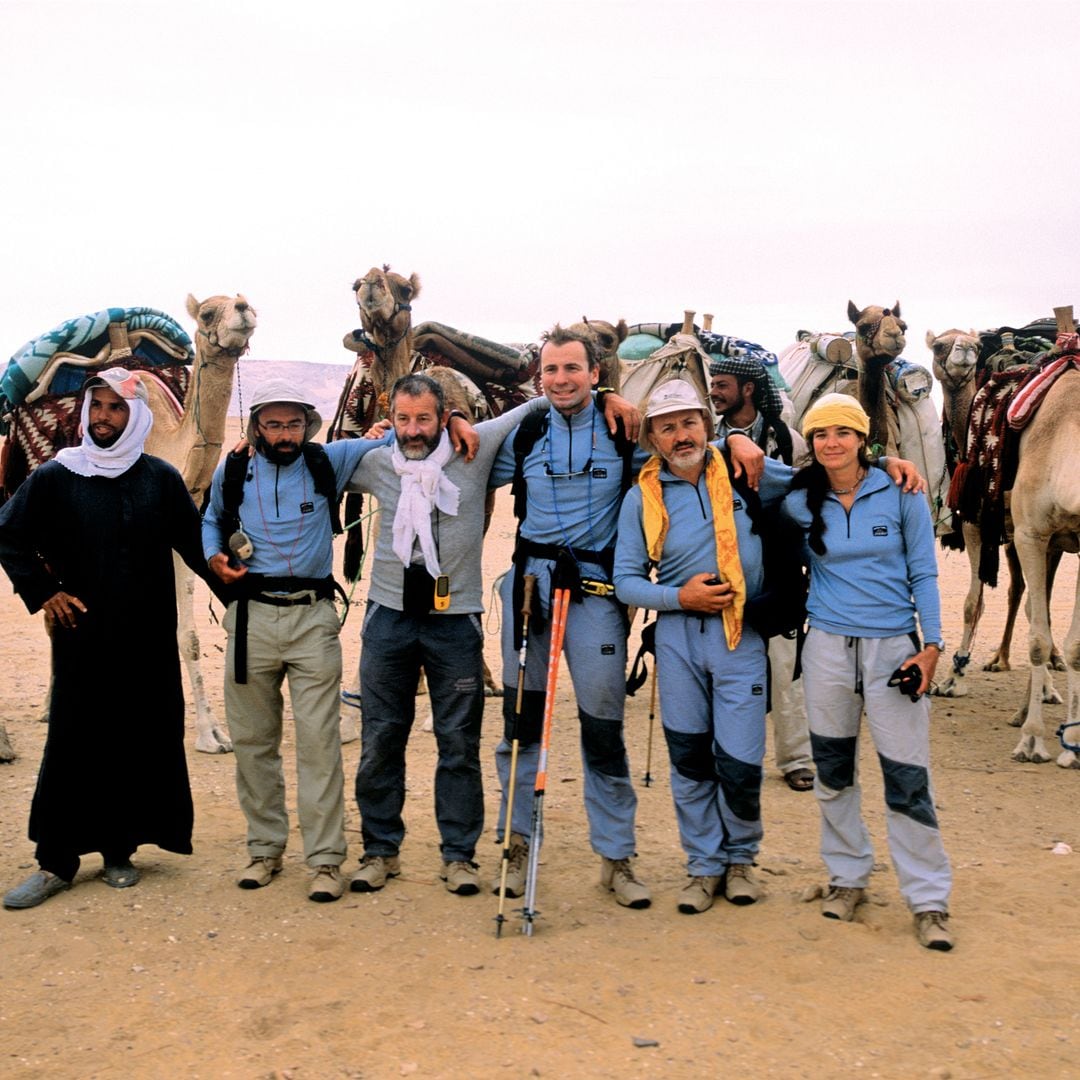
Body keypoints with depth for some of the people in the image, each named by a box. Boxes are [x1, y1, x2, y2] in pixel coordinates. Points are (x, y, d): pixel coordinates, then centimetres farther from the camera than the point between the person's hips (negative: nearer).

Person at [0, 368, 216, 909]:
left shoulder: (160, 478, 3)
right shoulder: (54, 477, 1)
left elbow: (193, 541, 7)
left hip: (148, 640, 1)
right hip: (81, 636, -1)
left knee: (141, 743, 5)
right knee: (72, 745, 2)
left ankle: (119, 849, 19)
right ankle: (55, 860, 11)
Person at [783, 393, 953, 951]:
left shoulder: (900, 495, -2)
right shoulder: (800, 503, 3)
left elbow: (923, 572, 2)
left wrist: (931, 644, -5)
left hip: (893, 647, -2)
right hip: (828, 647, 2)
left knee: (908, 777, -3)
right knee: (833, 769, 10)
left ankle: (929, 899, 7)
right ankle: (846, 877, 27)